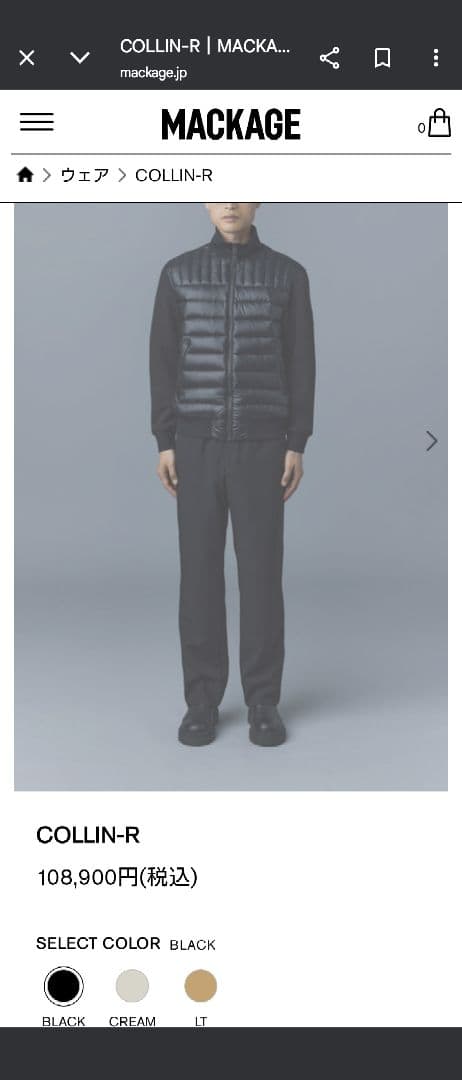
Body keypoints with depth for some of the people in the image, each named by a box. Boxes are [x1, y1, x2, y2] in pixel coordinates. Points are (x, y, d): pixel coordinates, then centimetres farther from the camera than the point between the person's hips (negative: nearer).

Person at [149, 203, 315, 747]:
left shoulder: (288, 275, 5)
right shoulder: (178, 273, 7)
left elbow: (300, 365, 3)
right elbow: (163, 363, 6)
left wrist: (297, 446, -4)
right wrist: (164, 443, -1)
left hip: (261, 445, -1)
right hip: (198, 444, 1)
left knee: (261, 571, -1)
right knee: (200, 570, 1)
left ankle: (263, 700, 10)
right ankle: (203, 699, 11)